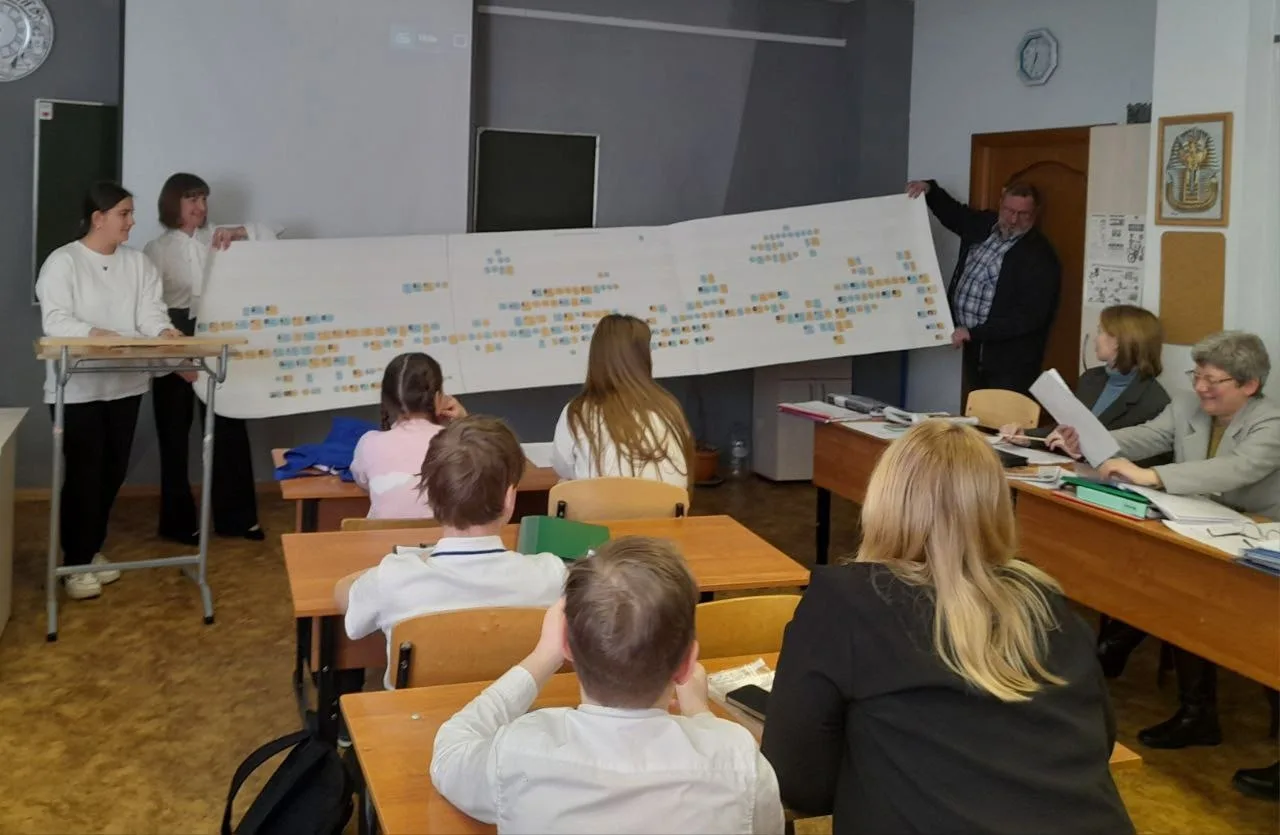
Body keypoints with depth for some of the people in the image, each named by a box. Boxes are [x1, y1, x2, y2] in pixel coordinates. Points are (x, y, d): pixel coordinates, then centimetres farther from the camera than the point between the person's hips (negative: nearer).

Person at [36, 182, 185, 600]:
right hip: (77, 387, -5)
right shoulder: (63, 261, -7)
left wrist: (164, 331, -23)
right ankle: (76, 561, 7)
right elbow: (55, 319, -17)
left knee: (113, 472, 12)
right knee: (84, 474, -4)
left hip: (124, 383, 6)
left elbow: (150, 311, -1)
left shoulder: (137, 262, 9)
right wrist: (94, 333, -34)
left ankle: (92, 549, 28)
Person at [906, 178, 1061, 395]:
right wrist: (930, 189, 7)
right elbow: (954, 212, 27)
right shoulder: (984, 224, 6)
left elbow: (1029, 317, -22)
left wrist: (973, 333, -25)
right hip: (974, 349, 7)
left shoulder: (1040, 257, -16)